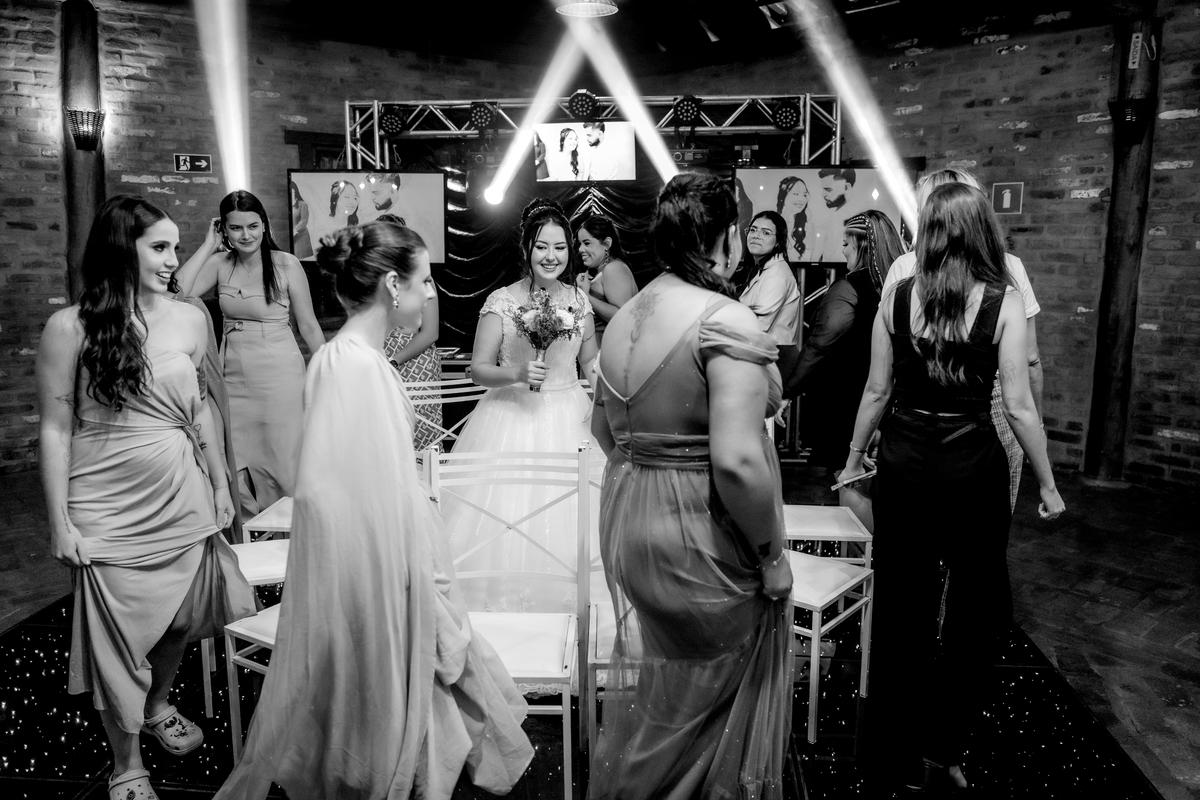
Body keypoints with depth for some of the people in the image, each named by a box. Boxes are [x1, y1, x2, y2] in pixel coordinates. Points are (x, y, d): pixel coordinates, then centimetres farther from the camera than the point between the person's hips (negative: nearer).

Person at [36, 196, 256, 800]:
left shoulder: (188, 320, 0)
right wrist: (60, 522, -8)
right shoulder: (70, 327, -10)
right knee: (119, 639, 7)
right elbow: (56, 429, -7)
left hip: (182, 503, 4)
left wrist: (219, 485, 11)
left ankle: (159, 707, 46)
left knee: (179, 619, 17)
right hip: (107, 513, -3)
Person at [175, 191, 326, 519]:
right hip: (234, 374, 4)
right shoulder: (220, 264, 4)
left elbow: (308, 325, -1)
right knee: (236, 463, 10)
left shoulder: (286, 265, -6)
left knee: (282, 461, 2)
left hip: (279, 373, -4)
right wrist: (207, 245, -6)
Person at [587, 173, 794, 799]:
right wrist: (771, 554, -15)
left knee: (651, 692, 26)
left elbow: (602, 427, 15)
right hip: (699, 538, -7)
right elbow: (736, 461, -27)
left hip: (627, 519, 8)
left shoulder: (626, 315, 5)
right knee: (706, 699, 14)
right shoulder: (725, 321, -20)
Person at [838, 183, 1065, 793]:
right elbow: (1018, 407, -8)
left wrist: (853, 460, 14)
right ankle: (941, 750, 19)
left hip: (904, 462, 3)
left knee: (901, 605, 15)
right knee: (978, 609, 16)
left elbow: (876, 392, 1)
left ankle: (901, 746, 31)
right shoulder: (1003, 302, -9)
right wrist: (1048, 485, 4)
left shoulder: (896, 298, -4)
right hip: (972, 465, -2)